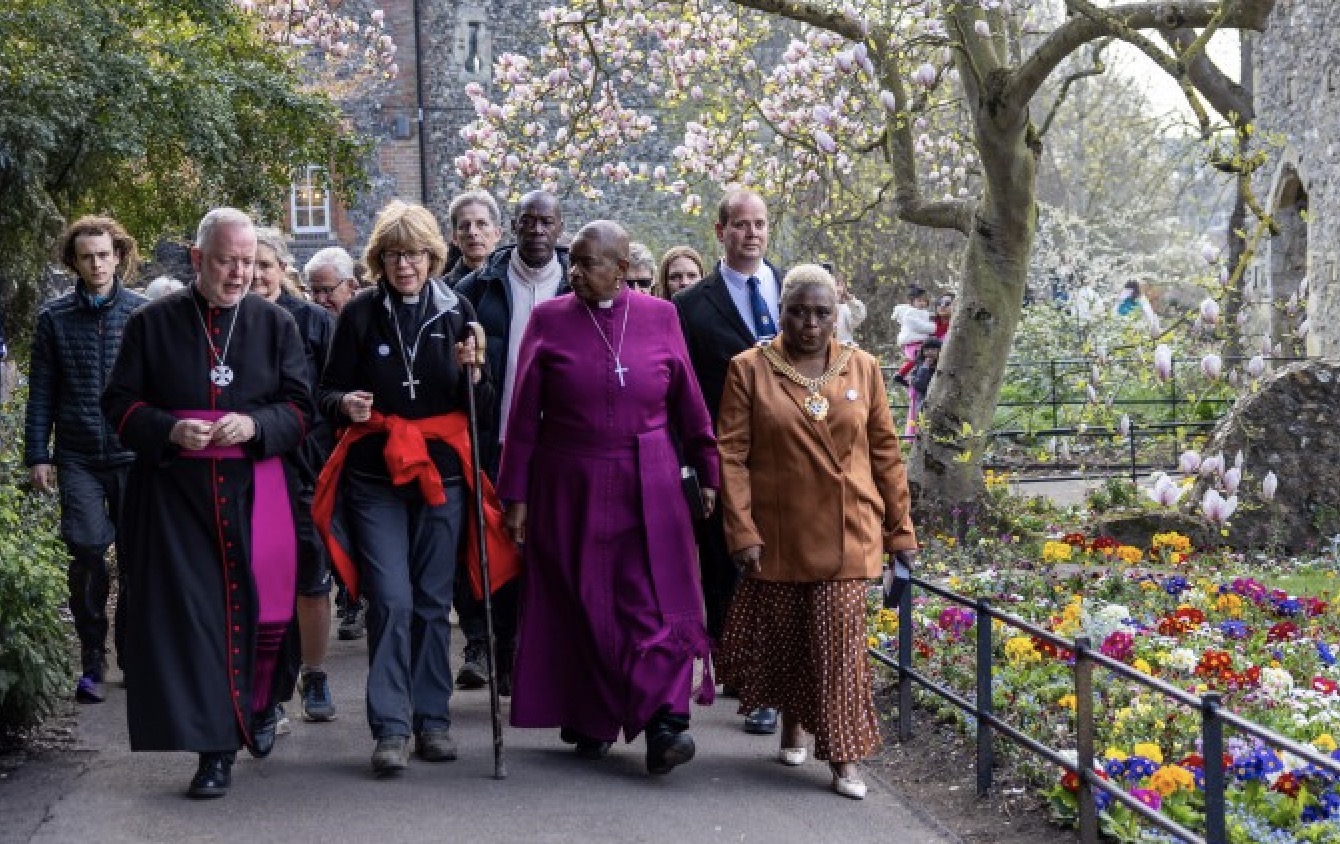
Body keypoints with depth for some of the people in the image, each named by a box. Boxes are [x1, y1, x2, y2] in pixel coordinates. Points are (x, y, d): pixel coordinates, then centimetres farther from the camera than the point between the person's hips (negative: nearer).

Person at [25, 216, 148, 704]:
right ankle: (92, 659, 3)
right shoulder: (55, 317, 5)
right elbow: (42, 392, 7)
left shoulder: (145, 314, 2)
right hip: (78, 458, 0)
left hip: (135, 456, 0)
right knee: (87, 549, -11)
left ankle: (133, 656, 21)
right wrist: (37, 455, 2)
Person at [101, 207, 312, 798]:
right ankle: (215, 749, -3)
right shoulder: (153, 323, 5)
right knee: (192, 614, -7)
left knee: (264, 611, 1)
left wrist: (254, 425, -14)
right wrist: (169, 430, -13)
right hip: (175, 491, -1)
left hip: (255, 490, 1)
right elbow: (120, 403, 6)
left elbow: (300, 409, 6)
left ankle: (261, 706, 31)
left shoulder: (275, 323, 8)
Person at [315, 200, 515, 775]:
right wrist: (346, 403, -18)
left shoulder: (457, 311, 4)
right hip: (375, 475, -1)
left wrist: (471, 372, -15)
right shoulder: (361, 315, 1)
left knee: (434, 599, 6)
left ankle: (432, 719, 15)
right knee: (391, 600, -10)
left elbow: (482, 404, 6)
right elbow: (328, 392, 4)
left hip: (441, 472, 2)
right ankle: (390, 727, -6)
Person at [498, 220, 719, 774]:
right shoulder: (549, 320, 0)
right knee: (581, 606, 5)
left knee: (653, 606, -7)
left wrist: (707, 474, 5)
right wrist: (515, 494, -1)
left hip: (647, 490, 0)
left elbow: (688, 404, 6)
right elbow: (523, 415, 1)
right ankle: (589, 723, 17)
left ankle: (665, 722, -11)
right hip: (569, 492, 0)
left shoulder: (659, 317, 3)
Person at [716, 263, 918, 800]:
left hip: (845, 535, 0)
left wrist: (900, 528, 7)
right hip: (778, 535, 0)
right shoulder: (750, 370, -2)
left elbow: (885, 452, 8)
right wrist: (742, 531, -11)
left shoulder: (862, 368, 5)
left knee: (839, 643, -7)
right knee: (781, 636, 11)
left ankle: (844, 757, 0)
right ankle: (793, 725, 34)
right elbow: (732, 454, -5)